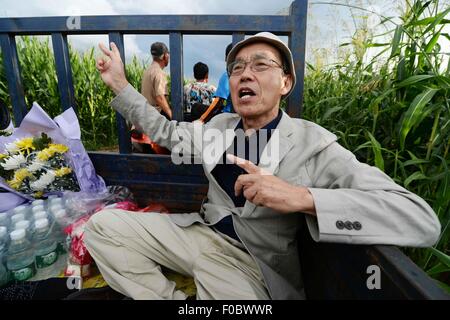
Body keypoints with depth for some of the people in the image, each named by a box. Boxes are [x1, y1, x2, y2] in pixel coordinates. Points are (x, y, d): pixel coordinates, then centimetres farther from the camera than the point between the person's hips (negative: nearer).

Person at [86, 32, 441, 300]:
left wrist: (301, 197, -34)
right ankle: (169, 297, 2)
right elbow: (166, 132, 20)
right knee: (103, 225, -4)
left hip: (250, 261, -4)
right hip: (200, 232, 5)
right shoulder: (219, 126, 4)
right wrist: (120, 84, 13)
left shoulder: (313, 144, -14)